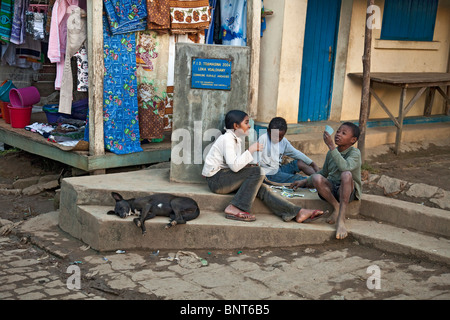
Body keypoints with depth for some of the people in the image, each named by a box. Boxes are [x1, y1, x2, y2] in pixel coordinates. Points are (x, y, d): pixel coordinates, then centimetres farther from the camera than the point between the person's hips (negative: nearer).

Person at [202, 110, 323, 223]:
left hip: (225, 177, 9)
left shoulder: (235, 139, 16)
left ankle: (298, 212, -14)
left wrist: (248, 165, -2)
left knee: (262, 189, -8)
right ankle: (234, 209, -24)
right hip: (216, 179, -9)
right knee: (258, 172, -22)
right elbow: (234, 166, -25)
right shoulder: (227, 139, -15)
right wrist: (251, 150, -19)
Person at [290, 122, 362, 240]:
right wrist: (304, 182, 16)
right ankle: (336, 208, -13)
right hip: (331, 189, 4)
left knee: (346, 174, -38)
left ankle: (341, 219, -37)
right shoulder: (331, 153, 8)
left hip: (348, 191, -4)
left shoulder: (355, 153, -9)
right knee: (316, 178, -27)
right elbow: (324, 173, 24)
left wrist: (331, 146, -30)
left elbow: (345, 167, -32)